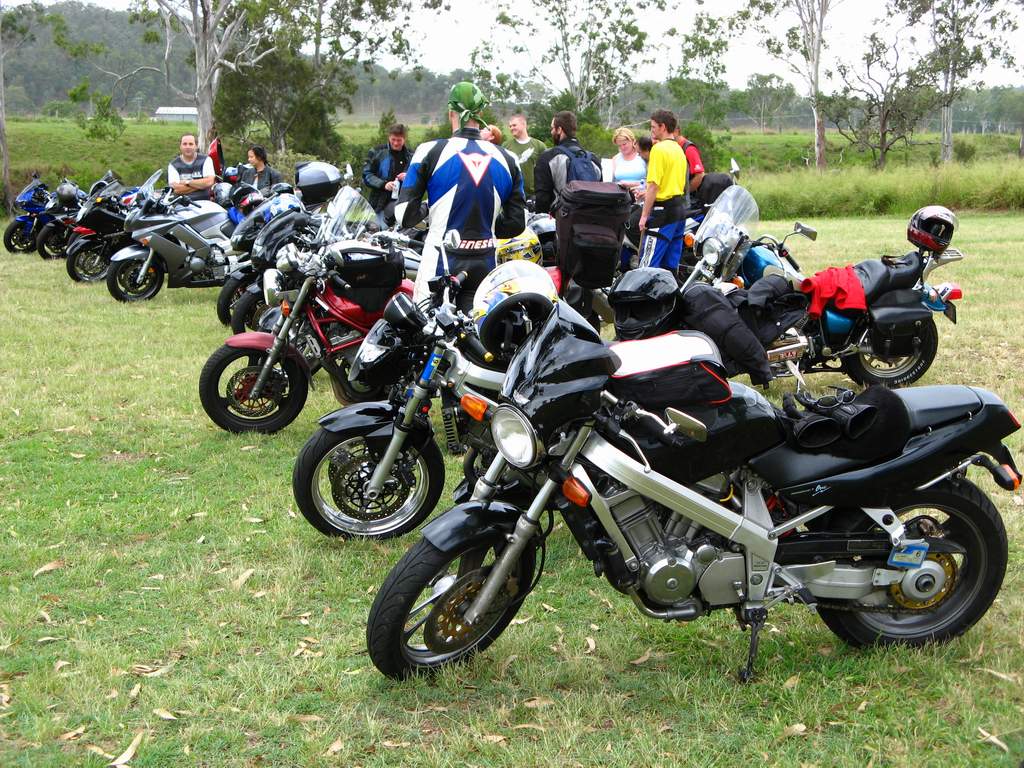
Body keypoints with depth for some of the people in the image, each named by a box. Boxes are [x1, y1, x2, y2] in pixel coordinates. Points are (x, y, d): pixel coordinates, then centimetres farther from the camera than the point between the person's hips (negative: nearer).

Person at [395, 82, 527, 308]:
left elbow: (405, 215, -7)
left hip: (442, 262, -3)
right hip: (486, 265, 4)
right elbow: (517, 223, 7)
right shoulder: (506, 159, 5)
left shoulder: (431, 151, -6)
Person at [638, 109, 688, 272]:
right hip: (680, 208, 9)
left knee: (648, 265, -10)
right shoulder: (679, 149, 16)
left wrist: (644, 215, -14)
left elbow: (654, 185, -16)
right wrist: (648, 193, 28)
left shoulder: (659, 149, -11)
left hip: (663, 210, -9)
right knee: (671, 265, 11)